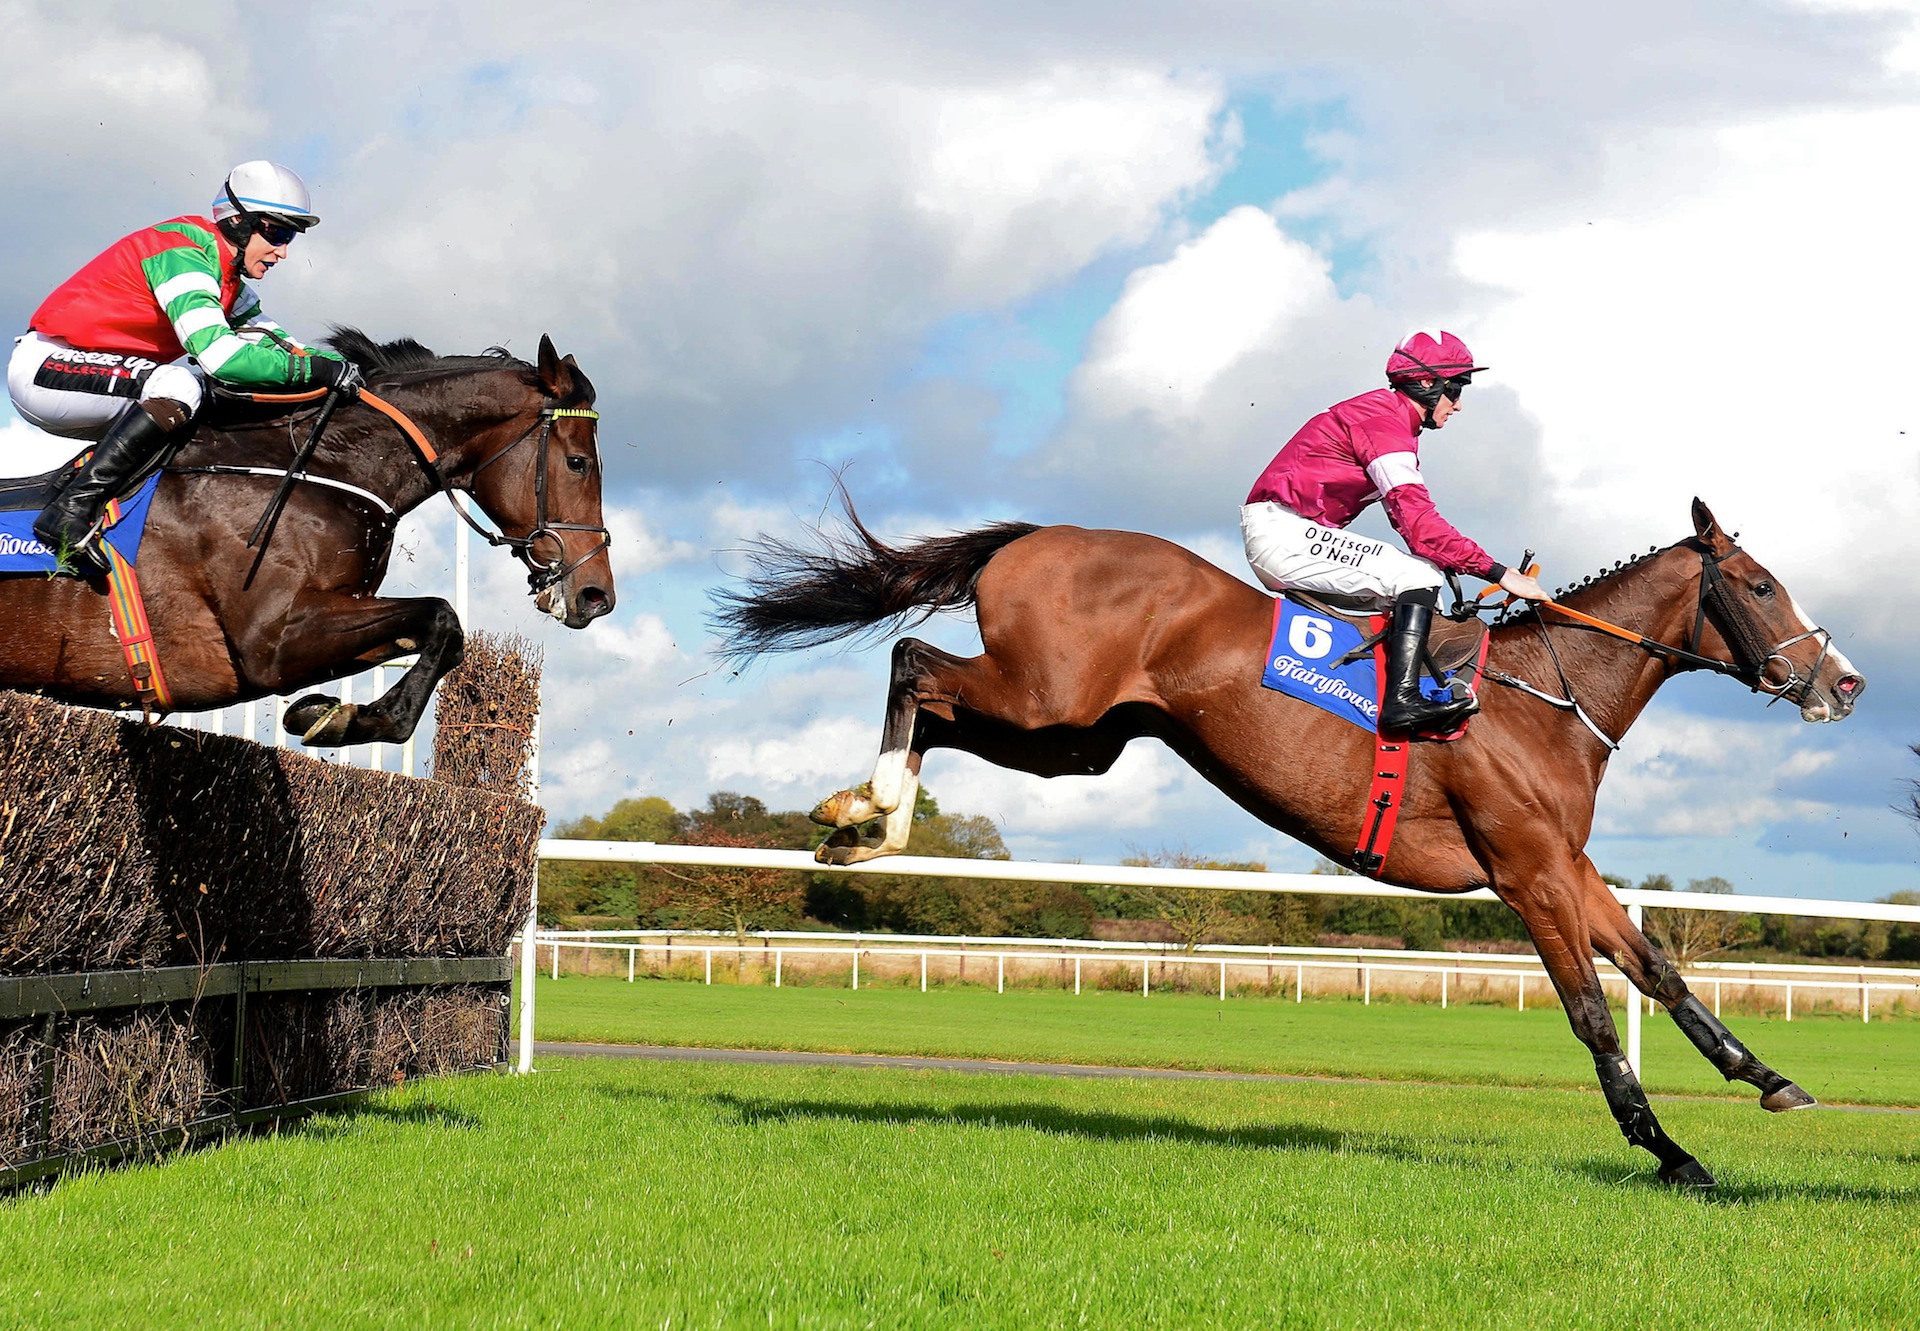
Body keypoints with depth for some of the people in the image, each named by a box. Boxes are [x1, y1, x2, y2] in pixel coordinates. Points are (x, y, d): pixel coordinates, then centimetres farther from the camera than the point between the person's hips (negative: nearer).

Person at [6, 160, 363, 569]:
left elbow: (273, 341, 14)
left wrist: (332, 362, -5)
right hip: (44, 367, -10)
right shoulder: (183, 254, -20)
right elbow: (218, 354, -30)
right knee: (180, 386, -30)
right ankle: (72, 508, -30)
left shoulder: (227, 277, 12)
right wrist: (316, 369, -29)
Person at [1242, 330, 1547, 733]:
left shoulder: (1390, 418, 19)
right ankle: (1403, 700, -30)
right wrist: (1498, 572, -22)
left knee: (1413, 598, 11)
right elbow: (1418, 523, -23)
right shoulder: (1385, 422, -14)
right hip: (1281, 530, -11)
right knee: (1419, 575, -19)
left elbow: (1408, 518, 17)